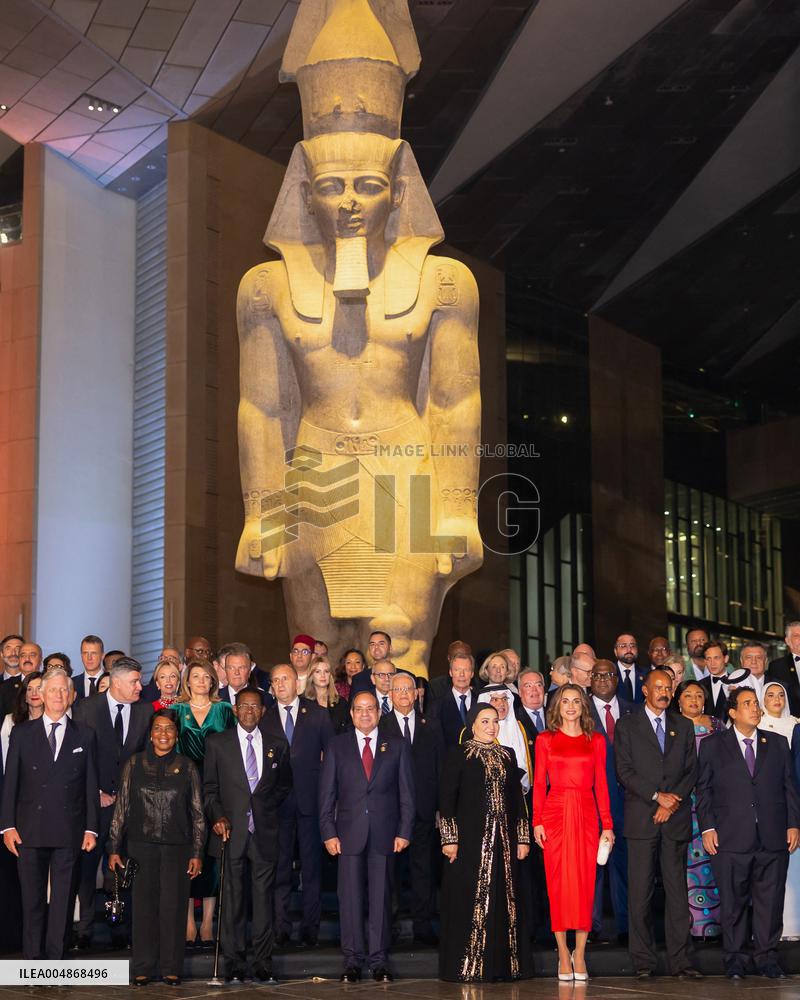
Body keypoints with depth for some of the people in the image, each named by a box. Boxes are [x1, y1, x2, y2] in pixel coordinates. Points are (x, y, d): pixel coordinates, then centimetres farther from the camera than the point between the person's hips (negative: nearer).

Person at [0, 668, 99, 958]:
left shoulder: (84, 736, 9)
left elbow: (90, 785, 7)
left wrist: (91, 828, 1)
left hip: (68, 831, 0)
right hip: (30, 829, 0)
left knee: (62, 896, 1)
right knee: (32, 896, 3)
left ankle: (55, 957, 6)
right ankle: (32, 958, 9)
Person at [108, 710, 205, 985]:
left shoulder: (186, 767, 5)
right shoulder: (135, 763, 5)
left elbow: (197, 812, 6)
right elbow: (122, 806, 6)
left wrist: (197, 853, 1)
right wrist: (114, 848, 3)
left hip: (177, 848, 0)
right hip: (141, 845, 0)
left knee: (173, 907, -1)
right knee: (143, 906, 2)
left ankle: (171, 968, 9)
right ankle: (143, 968, 10)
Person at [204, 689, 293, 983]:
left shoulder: (277, 746, 11)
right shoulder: (217, 744, 6)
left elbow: (285, 784, 23)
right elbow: (210, 787, 7)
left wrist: (268, 805, 9)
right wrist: (217, 817, -7)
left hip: (264, 833, 1)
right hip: (231, 831, -1)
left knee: (263, 899, 1)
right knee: (233, 901, 1)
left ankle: (263, 964, 6)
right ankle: (235, 966, 6)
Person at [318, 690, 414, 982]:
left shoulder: (397, 747, 9)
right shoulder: (337, 746, 9)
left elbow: (406, 793, 7)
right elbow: (327, 793, 6)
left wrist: (404, 832, -2)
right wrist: (328, 832, -3)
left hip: (384, 834, 0)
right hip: (349, 833, 0)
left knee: (381, 897, 2)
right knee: (350, 897, 1)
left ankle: (379, 961, 7)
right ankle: (353, 960, 7)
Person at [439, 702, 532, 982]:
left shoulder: (507, 756, 14)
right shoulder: (458, 755, -1)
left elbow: (517, 799, 14)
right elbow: (446, 798, -5)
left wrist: (523, 838, 9)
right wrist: (449, 839, -11)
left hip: (504, 842, 5)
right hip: (470, 840, -5)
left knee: (504, 901, 4)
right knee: (470, 902, -4)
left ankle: (505, 963, 10)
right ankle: (468, 967, 0)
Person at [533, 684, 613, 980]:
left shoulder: (596, 741, 9)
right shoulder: (545, 740, 6)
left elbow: (601, 784, 8)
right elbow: (539, 783, 2)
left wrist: (607, 824, 2)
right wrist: (537, 821, -7)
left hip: (586, 815, 1)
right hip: (555, 814, -1)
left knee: (584, 883, -1)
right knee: (558, 883, -1)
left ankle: (579, 954, 5)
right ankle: (563, 953, 6)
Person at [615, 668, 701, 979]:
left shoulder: (684, 727, 15)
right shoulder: (627, 726, 5)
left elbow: (691, 771, 10)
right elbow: (624, 771, -2)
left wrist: (673, 802, -5)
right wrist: (657, 796, -11)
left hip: (676, 819, 2)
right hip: (641, 819, -2)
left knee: (677, 891, 1)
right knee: (640, 892, -3)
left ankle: (680, 961, 4)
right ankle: (643, 962, 2)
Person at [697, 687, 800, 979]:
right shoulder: (713, 745, 7)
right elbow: (703, 789, 5)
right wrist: (707, 827, -4)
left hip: (773, 838, 2)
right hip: (731, 838, -2)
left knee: (770, 900, 3)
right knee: (733, 902, 2)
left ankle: (766, 957, 14)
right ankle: (736, 959, 12)